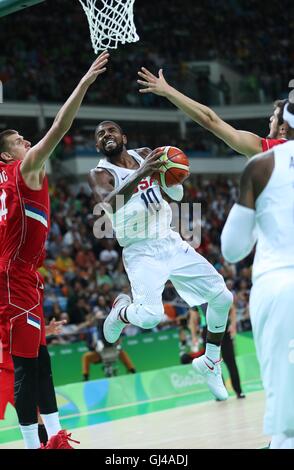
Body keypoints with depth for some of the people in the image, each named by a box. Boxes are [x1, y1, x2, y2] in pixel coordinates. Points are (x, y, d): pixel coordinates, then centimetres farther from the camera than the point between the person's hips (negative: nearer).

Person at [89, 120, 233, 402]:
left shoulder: (145, 156, 8)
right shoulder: (100, 174, -7)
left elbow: (176, 195, 7)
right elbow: (110, 205, -29)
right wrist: (139, 175, -41)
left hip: (172, 243, 5)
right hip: (141, 252, -5)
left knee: (222, 297, 2)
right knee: (149, 316, -27)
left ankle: (210, 362, 20)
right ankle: (120, 311, 9)